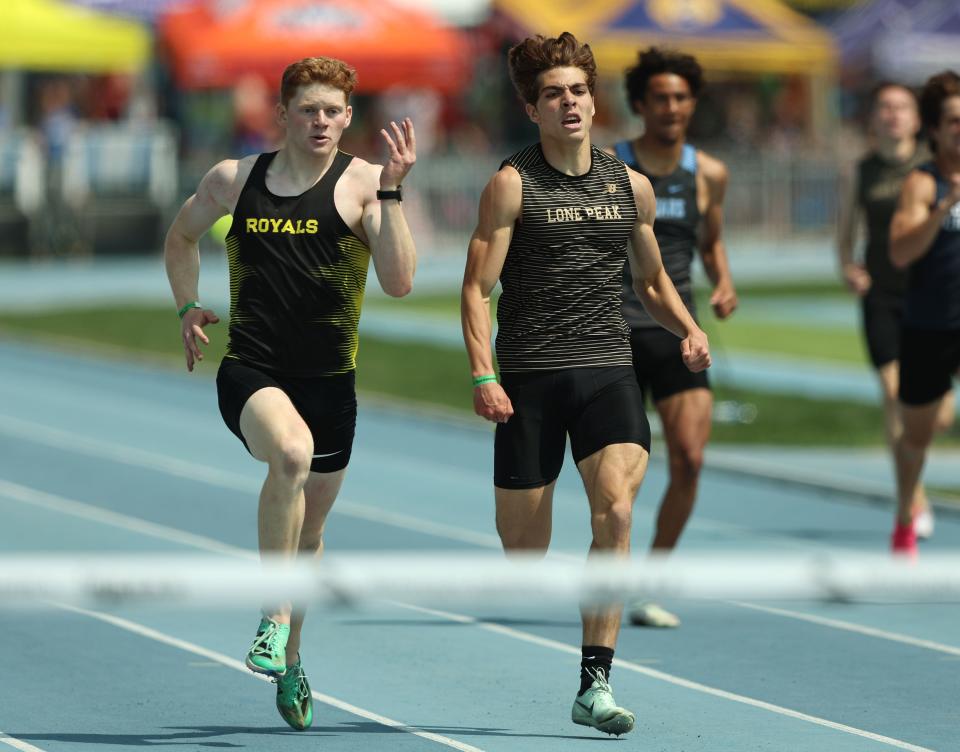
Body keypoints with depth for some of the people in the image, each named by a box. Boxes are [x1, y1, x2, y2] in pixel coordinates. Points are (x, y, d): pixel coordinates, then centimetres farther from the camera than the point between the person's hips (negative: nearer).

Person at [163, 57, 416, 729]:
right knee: (292, 449, -35)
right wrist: (189, 307, 16)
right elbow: (181, 236, 26)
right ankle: (274, 615, -24)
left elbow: (399, 282, -15)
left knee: (309, 532, 14)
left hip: (330, 380, 1)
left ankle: (288, 660, 38)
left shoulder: (362, 183, -3)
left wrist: (391, 192, -22)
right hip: (250, 371, -1)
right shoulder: (233, 180, 5)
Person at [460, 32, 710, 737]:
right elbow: (477, 287, -2)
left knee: (615, 511, -21)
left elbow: (652, 277, 26)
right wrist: (483, 375, -14)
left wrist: (689, 329, 7)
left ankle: (595, 684, -20)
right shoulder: (512, 184, 0)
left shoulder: (631, 185, 12)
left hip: (608, 369, 2)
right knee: (524, 546, 1)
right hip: (530, 375, -2)